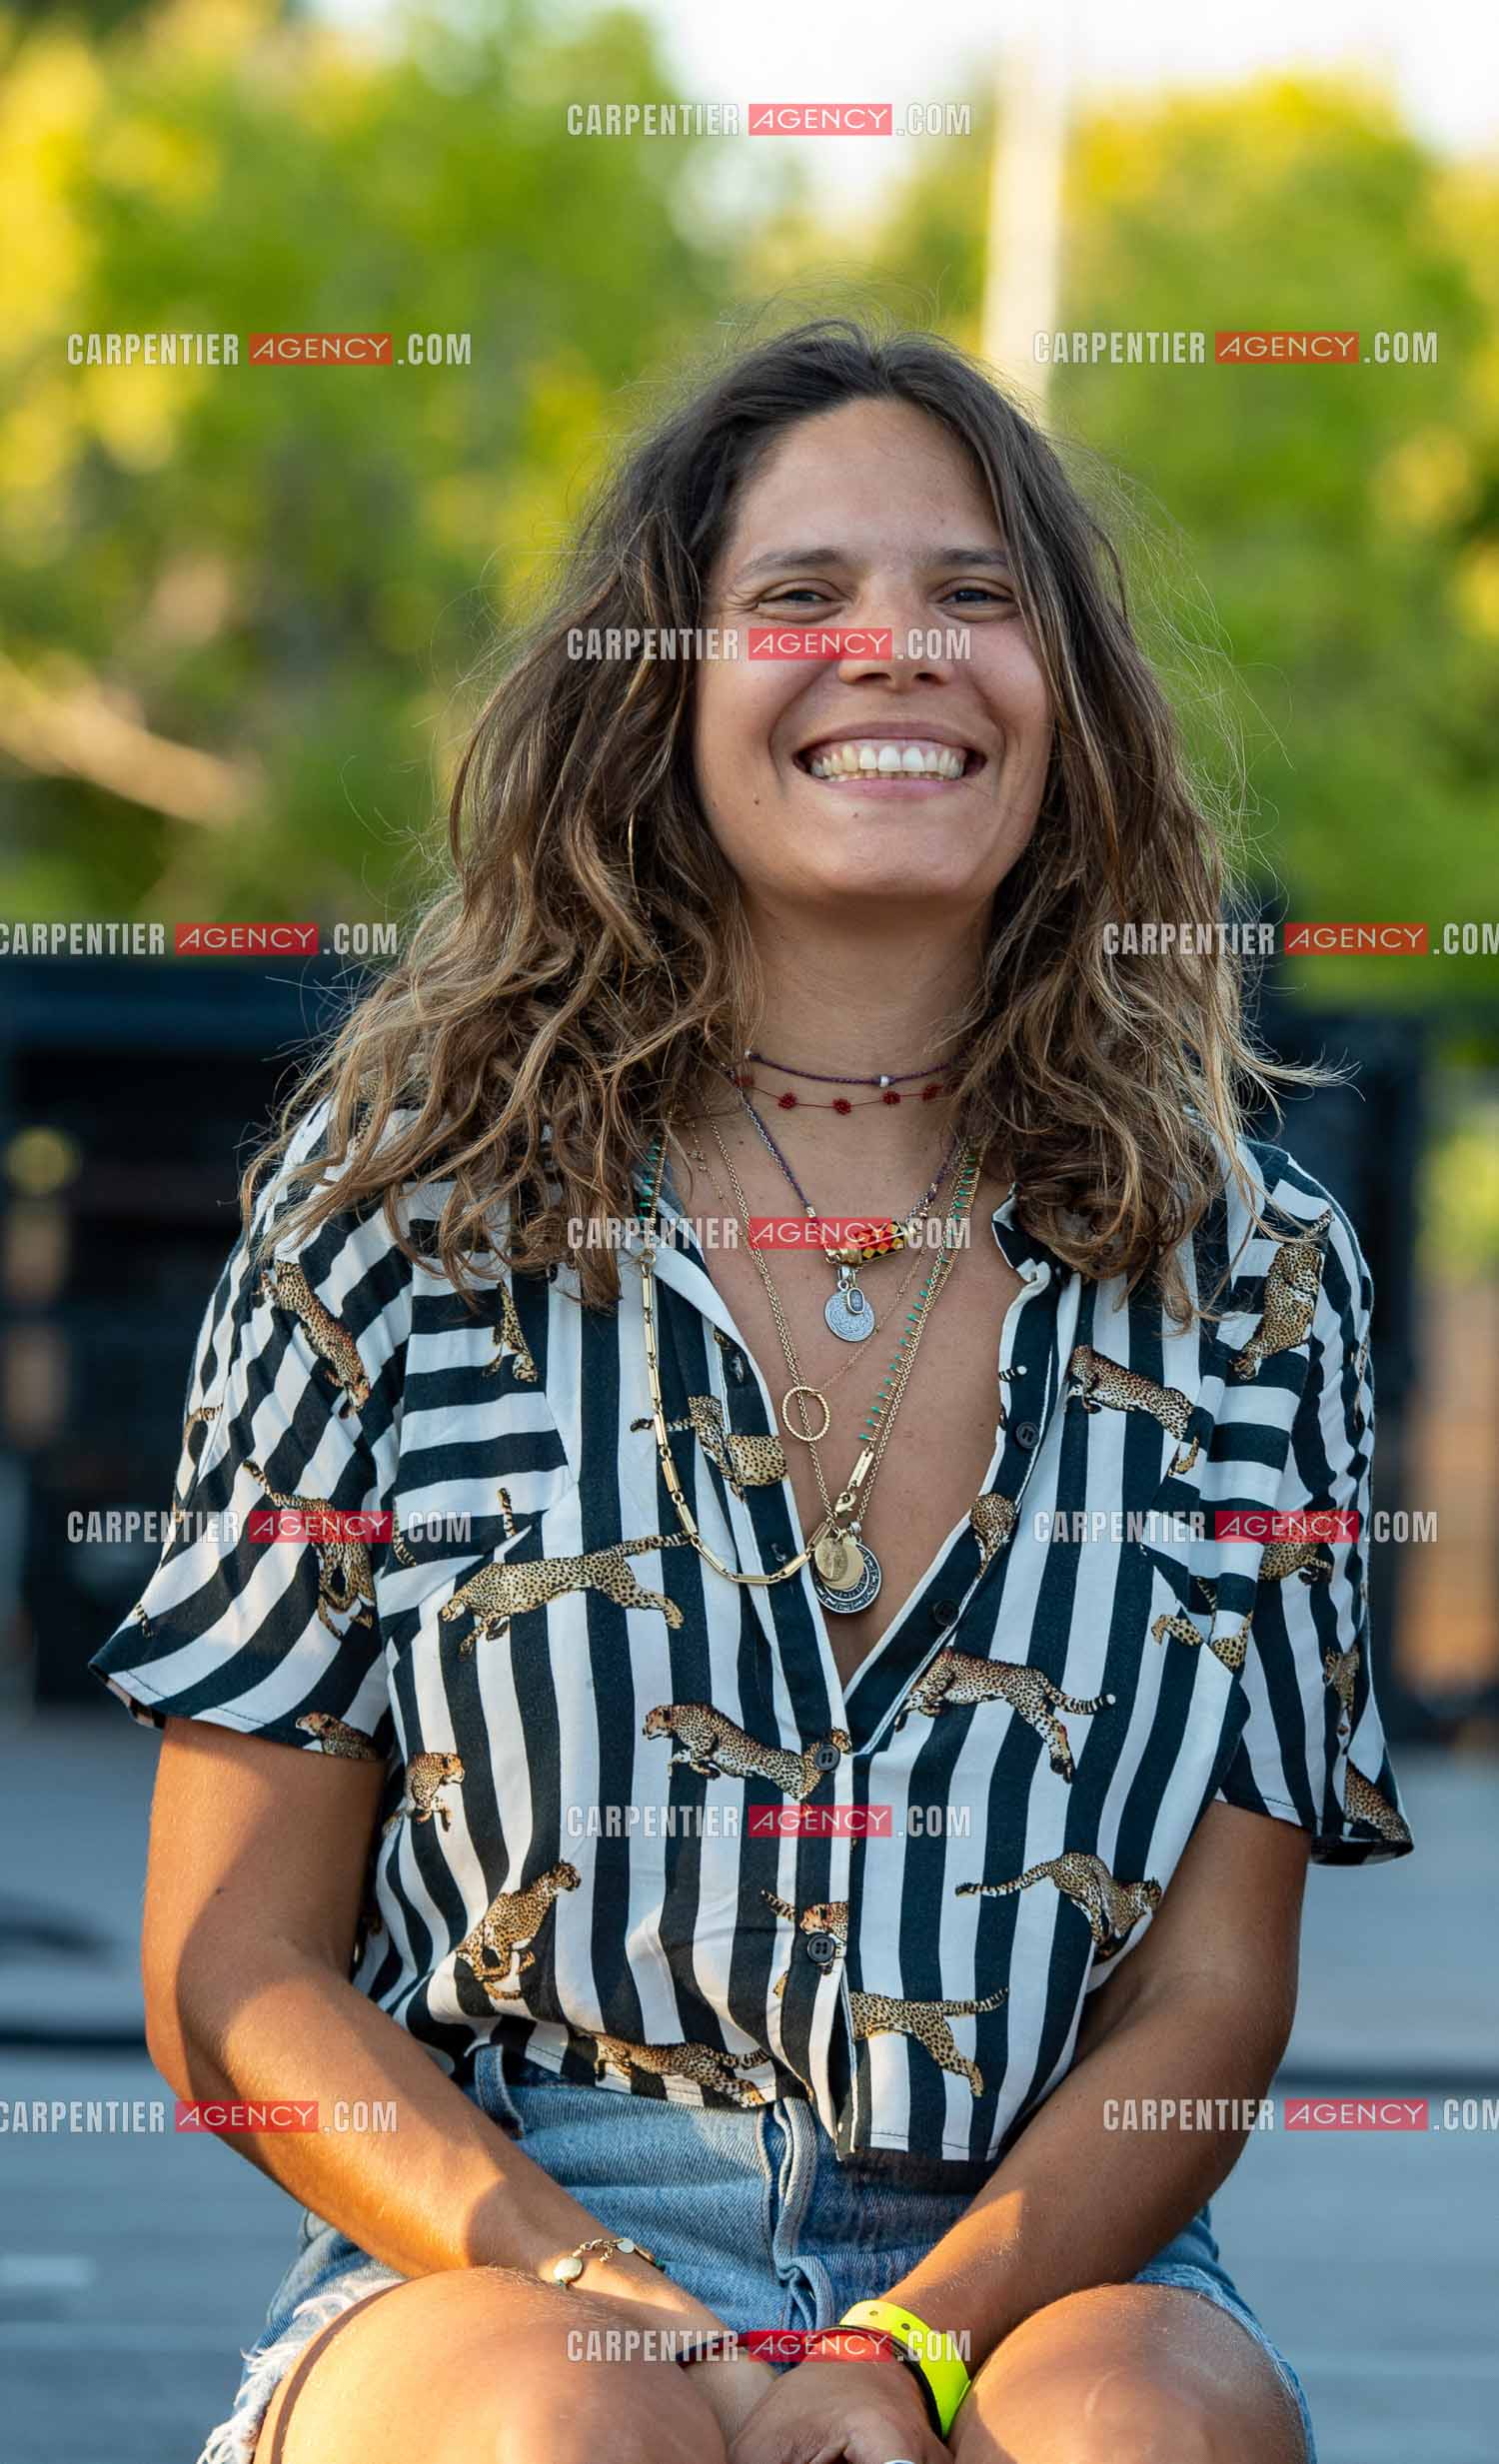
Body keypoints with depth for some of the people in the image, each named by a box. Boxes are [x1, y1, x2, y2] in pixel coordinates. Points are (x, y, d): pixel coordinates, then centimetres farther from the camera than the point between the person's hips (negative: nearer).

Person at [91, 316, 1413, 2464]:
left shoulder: (1243, 1273, 10)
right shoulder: (403, 1213, 5)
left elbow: (1210, 1997, 6)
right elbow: (236, 1979, 3)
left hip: (1031, 2276, 2)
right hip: (482, 2260, -1)